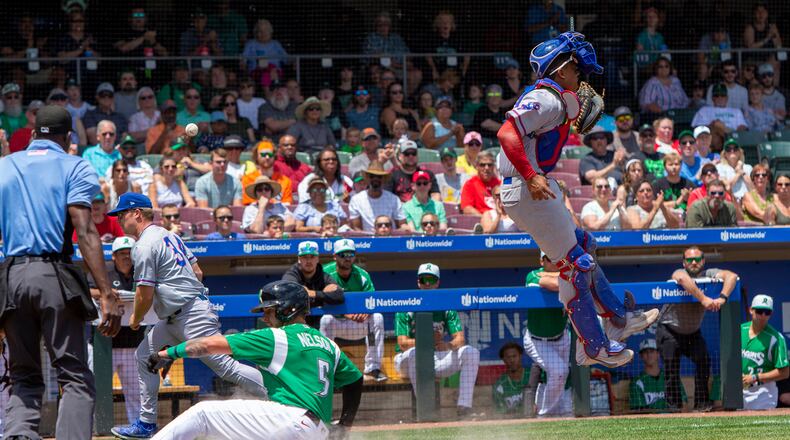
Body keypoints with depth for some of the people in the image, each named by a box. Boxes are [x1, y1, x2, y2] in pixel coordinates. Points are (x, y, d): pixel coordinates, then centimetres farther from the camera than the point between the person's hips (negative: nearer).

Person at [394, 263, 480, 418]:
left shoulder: (446, 308, 4)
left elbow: (460, 339, -8)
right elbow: (403, 343, -17)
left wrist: (449, 345, -32)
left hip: (437, 359, 4)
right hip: (406, 362, -4)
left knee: (471, 352, -16)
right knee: (415, 352, -38)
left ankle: (464, 407, -28)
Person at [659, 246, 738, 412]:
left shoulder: (708, 274, -9)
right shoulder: (679, 273, -19)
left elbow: (731, 276, -25)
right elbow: (682, 279, -46)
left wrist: (722, 298, -41)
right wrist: (703, 299, -53)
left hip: (693, 332, 3)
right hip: (669, 331, -3)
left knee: (704, 361, -11)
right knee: (671, 369, -6)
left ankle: (701, 403, -4)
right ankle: (673, 406, 3)